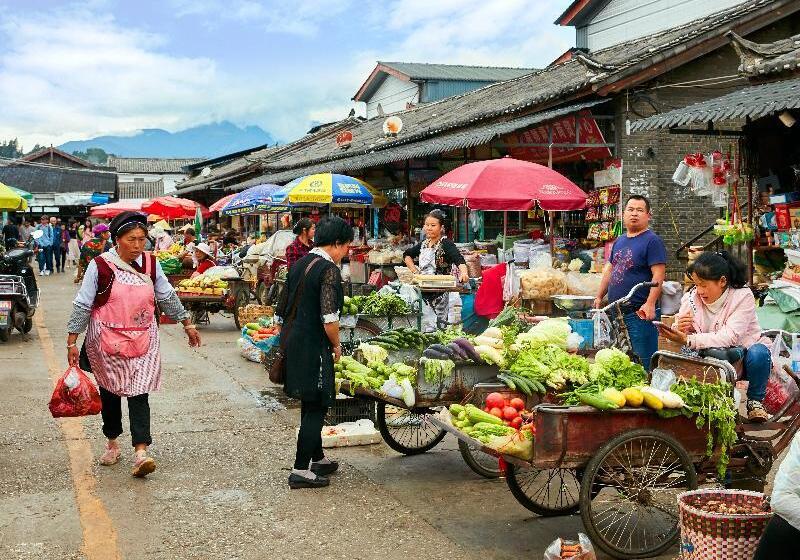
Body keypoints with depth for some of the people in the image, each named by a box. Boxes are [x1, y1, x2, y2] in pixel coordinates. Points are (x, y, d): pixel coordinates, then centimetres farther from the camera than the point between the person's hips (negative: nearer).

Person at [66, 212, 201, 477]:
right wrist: (72, 341, -7)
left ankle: (140, 452, -12)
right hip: (107, 341, -1)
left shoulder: (151, 263, 1)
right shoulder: (100, 265, -9)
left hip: (143, 340, 1)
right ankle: (112, 443, 30)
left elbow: (167, 297, 12)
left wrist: (187, 324, 16)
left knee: (139, 393, -6)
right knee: (110, 391, 11)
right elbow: (82, 305, -6)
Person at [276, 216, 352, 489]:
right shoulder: (328, 269, -16)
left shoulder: (299, 264, 10)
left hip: (291, 341, 9)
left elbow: (282, 310, 15)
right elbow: (329, 318, -21)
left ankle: (317, 458, 33)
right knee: (316, 407, 0)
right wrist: (336, 345, -5)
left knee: (311, 405, 20)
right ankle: (301, 470, 4)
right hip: (313, 347, -9)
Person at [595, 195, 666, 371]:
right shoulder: (619, 241, 17)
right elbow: (609, 270, 24)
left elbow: (658, 275, -15)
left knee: (643, 362, -6)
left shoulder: (652, 241, -7)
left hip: (640, 314, -8)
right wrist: (599, 297, 19)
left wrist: (650, 304, -23)